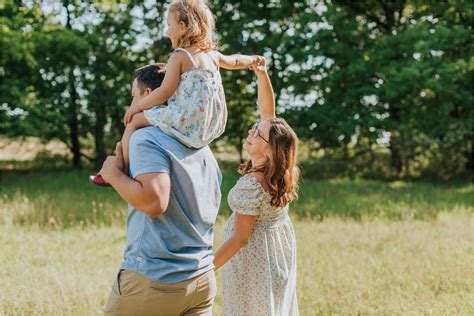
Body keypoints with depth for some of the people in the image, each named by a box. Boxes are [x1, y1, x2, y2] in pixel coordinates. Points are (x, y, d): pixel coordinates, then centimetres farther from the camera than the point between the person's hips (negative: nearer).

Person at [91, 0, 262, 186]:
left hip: (188, 123, -9)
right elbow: (234, 61, 32)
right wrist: (253, 59, 52)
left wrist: (137, 105, -3)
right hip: (211, 126, 9)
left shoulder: (179, 56, -9)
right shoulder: (212, 54, 12)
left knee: (134, 120, 3)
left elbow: (165, 92, -15)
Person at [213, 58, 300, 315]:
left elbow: (240, 237, -25)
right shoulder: (278, 168, -10)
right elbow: (267, 110, -6)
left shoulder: (251, 185, -30)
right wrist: (261, 74, -16)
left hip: (254, 253, -7)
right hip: (281, 245, 8)